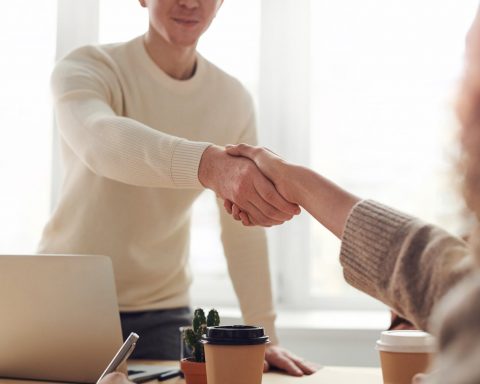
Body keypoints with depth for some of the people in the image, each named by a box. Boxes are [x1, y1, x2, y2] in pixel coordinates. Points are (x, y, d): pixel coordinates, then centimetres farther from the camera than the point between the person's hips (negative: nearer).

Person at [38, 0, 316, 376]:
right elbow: (101, 141, -38)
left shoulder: (234, 100, -3)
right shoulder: (87, 68, -14)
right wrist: (209, 164, -56)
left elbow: (244, 229, -2)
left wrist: (263, 333, -7)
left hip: (162, 313, 3)